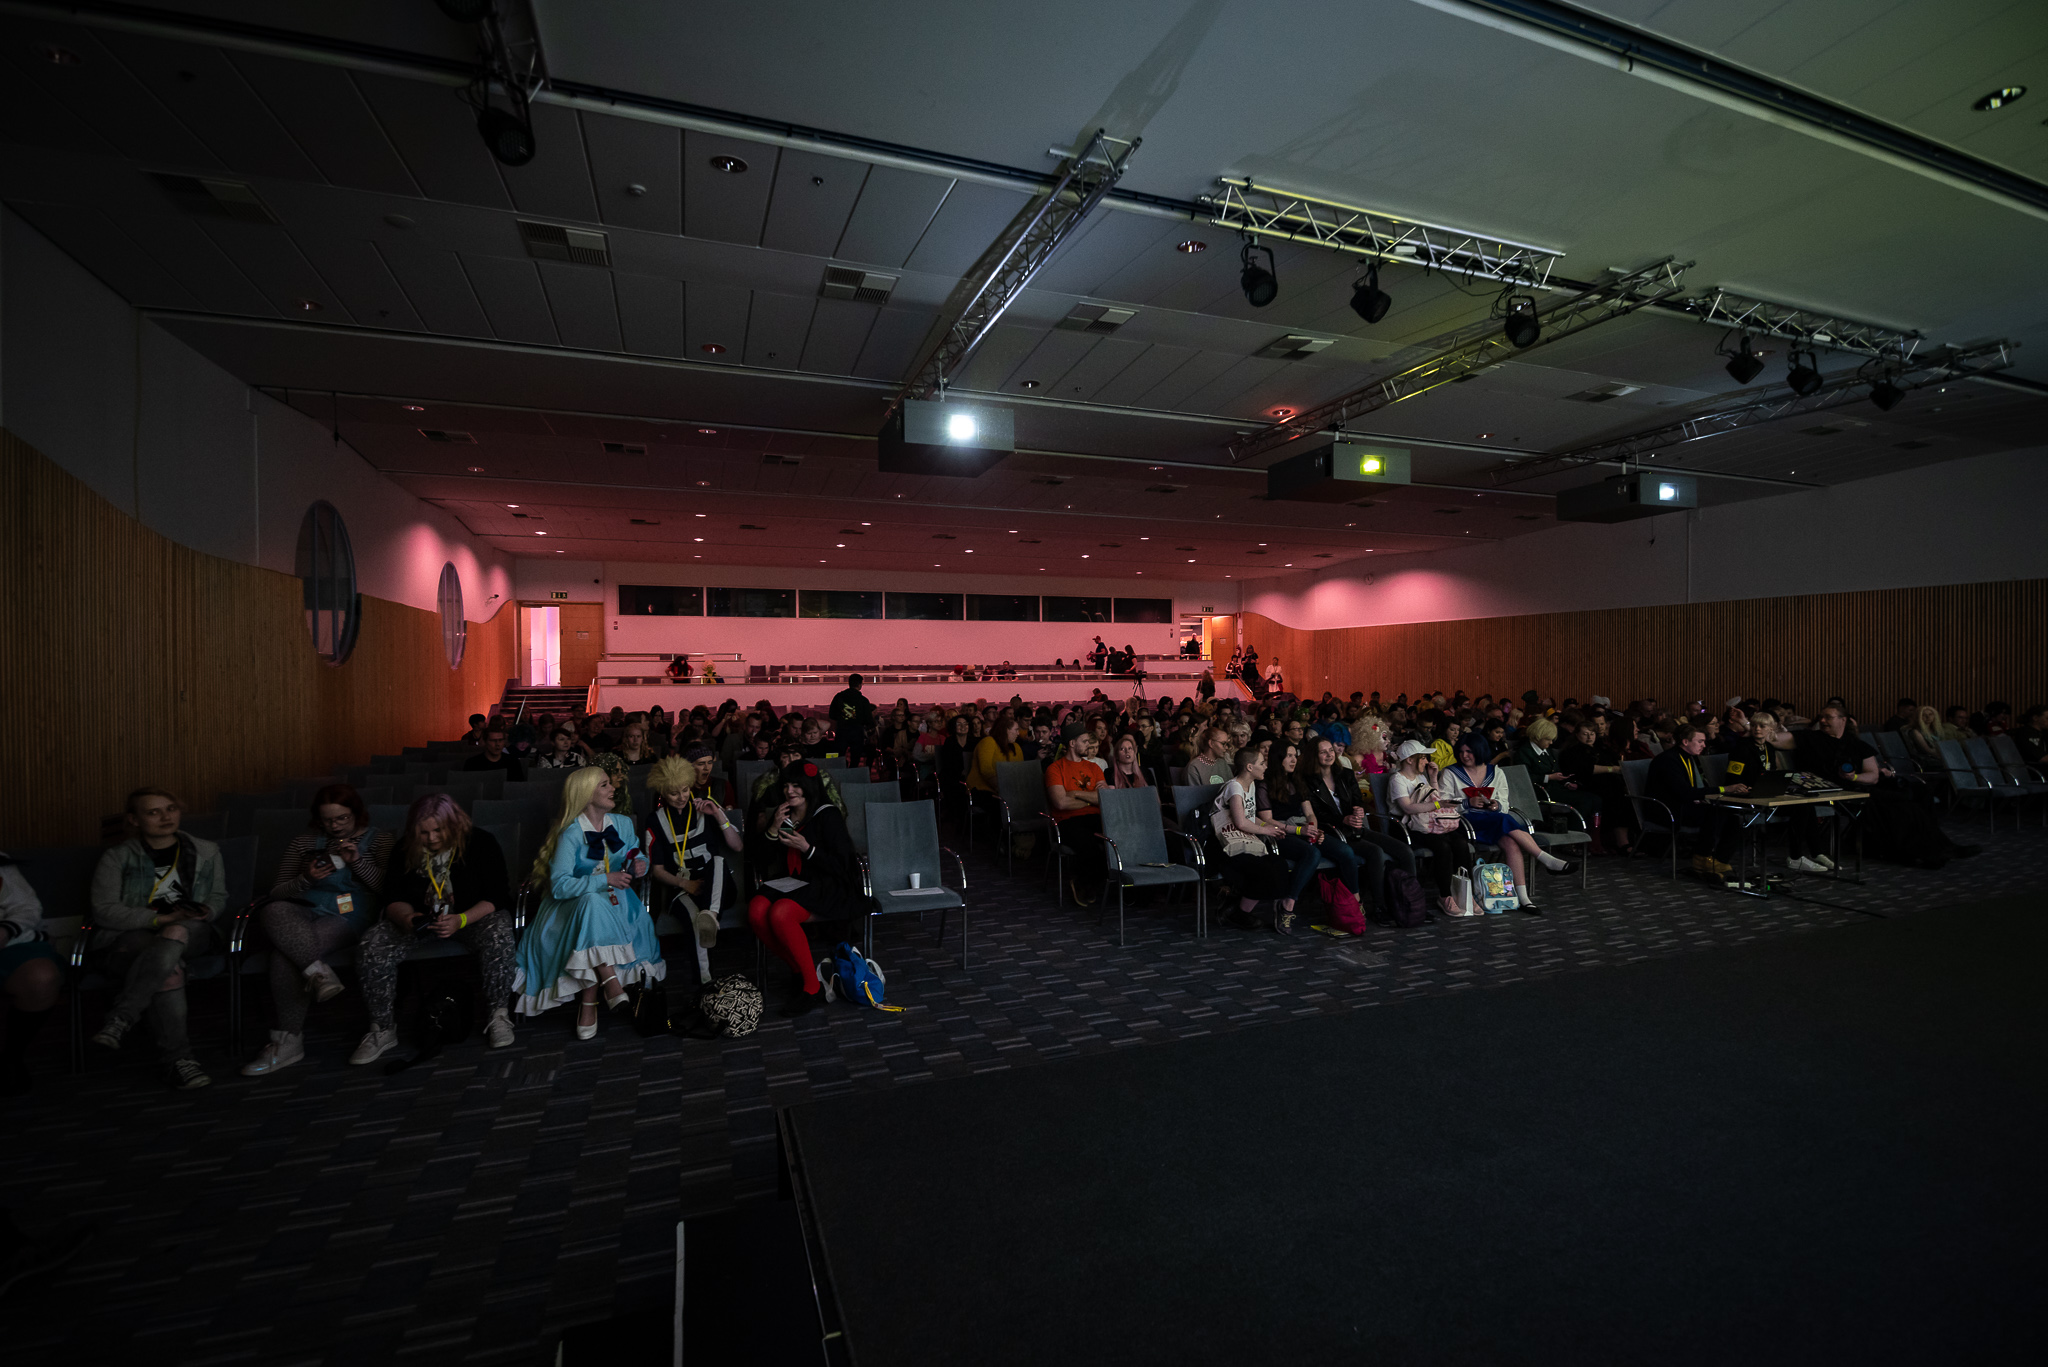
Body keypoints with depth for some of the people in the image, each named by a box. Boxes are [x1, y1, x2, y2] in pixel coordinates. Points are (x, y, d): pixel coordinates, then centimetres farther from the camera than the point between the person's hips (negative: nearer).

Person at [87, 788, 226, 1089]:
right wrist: (160, 918, -17)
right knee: (170, 968, -37)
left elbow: (220, 896, 19)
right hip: (130, 937, -1)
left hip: (190, 932, 2)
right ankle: (177, 1056, -35)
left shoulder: (206, 852, 17)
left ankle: (120, 1018, -33)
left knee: (177, 934, -39)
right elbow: (104, 910, -2)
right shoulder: (116, 858, 9)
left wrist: (207, 911, -6)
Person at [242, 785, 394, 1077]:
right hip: (304, 912, 3)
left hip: (349, 915, -3)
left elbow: (388, 888, 0)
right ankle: (319, 972, -42)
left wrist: (358, 861, -12)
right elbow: (276, 891, 12)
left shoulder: (377, 839, 10)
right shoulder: (305, 841, 18)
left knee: (285, 952, -30)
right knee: (271, 911, -33)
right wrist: (306, 880, -9)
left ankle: (289, 1042, -25)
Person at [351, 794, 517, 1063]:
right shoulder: (405, 849, 0)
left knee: (498, 935, -36)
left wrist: (461, 920, -32)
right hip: (420, 918, 4)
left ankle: (498, 1016, -20)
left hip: (473, 915, -4)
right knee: (371, 945, -22)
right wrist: (405, 917, -24)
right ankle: (383, 1031, -8)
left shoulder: (479, 843, -11)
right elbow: (394, 899, 1)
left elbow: (496, 897, -14)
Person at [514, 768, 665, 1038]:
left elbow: (639, 857, 17)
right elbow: (559, 885, -20)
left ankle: (588, 1002, -23)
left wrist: (641, 865, -8)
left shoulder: (623, 823, 5)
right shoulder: (571, 833, -12)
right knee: (593, 902, -39)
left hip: (616, 899, 4)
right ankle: (610, 981, -34)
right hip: (575, 903, -4)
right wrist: (605, 880, -27)